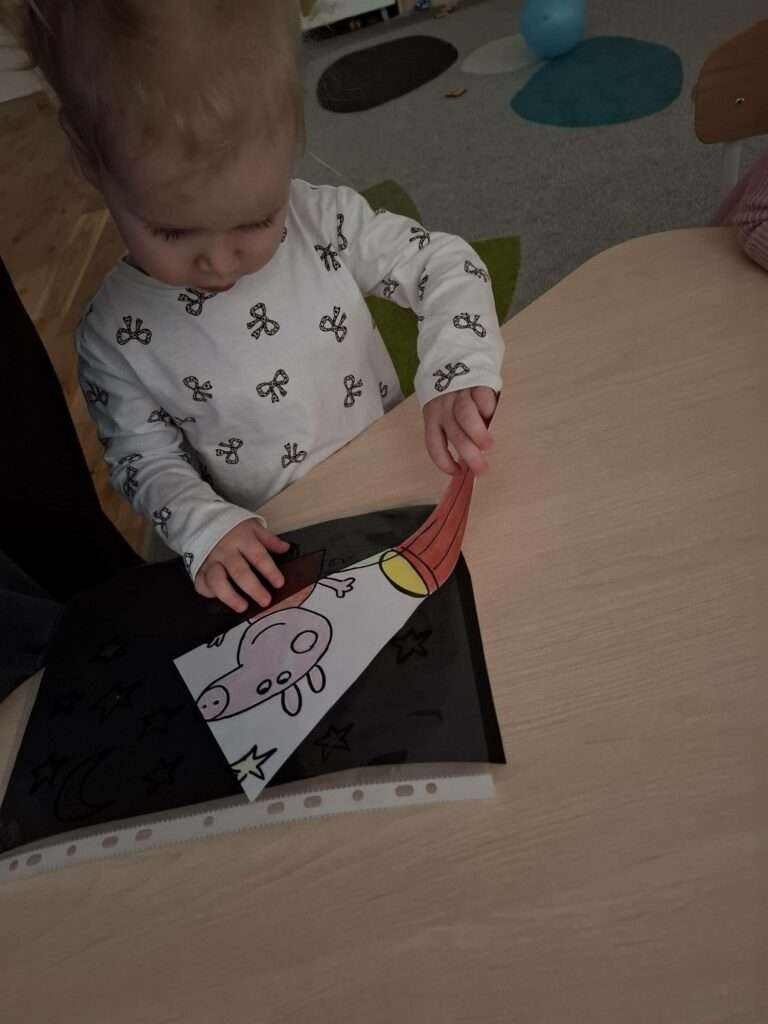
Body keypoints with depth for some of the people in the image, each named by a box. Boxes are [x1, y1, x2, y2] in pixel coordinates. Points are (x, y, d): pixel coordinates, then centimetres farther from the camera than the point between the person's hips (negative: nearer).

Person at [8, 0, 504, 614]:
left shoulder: (325, 223, -11)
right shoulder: (115, 337, -12)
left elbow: (447, 264, -5)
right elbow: (146, 460, -2)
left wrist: (458, 374, -23)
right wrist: (206, 526, -20)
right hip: (278, 561, -1)